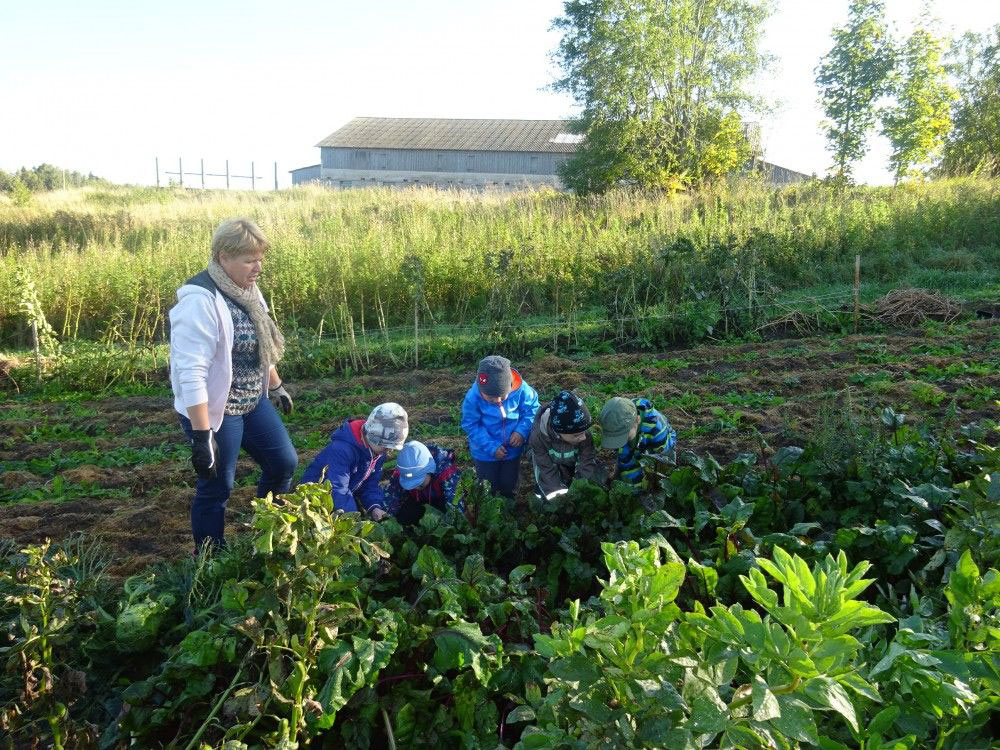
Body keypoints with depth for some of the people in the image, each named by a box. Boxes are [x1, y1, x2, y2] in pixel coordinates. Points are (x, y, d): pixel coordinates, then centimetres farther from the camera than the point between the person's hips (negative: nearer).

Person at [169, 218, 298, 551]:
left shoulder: (247, 290, 3)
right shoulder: (200, 301, -25)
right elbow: (191, 374, -28)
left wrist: (276, 386, 26)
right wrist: (201, 435, -29)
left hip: (253, 402, 9)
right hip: (214, 410, -9)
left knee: (284, 462, 14)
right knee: (217, 487, 5)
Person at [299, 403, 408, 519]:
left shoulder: (379, 451, -10)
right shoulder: (342, 449, -37)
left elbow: (371, 483, -5)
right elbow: (337, 490, -41)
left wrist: (374, 507, -24)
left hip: (345, 495, 7)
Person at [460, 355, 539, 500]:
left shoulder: (521, 390, -26)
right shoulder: (472, 398, -29)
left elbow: (532, 409, -8)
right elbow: (471, 425, -20)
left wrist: (522, 431, -22)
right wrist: (491, 447, -25)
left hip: (512, 449, 2)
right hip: (485, 453, -2)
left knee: (509, 486, 24)